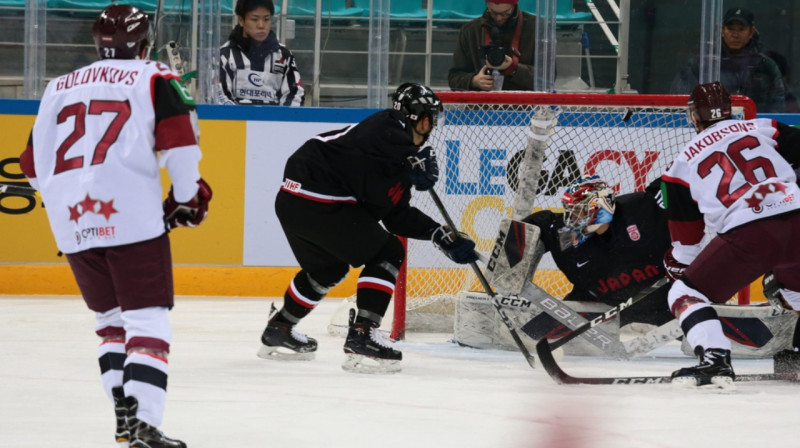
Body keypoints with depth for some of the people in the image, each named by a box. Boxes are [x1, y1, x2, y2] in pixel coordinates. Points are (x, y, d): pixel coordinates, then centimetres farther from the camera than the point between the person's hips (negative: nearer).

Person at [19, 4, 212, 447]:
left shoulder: (58, 89, 21)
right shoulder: (155, 80, 6)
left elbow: (35, 164, 22)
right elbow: (179, 141, -7)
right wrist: (187, 195, 6)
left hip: (72, 224, 5)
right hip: (132, 218, -5)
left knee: (110, 318, 21)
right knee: (148, 322, -5)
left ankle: (123, 411, 13)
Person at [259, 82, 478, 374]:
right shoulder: (391, 129, -5)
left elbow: (397, 215, 24)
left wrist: (442, 235, 20)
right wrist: (416, 166, -12)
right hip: (318, 203, -10)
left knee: (328, 267, 31)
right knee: (387, 254, -2)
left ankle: (278, 330, 43)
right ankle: (362, 336, -9)